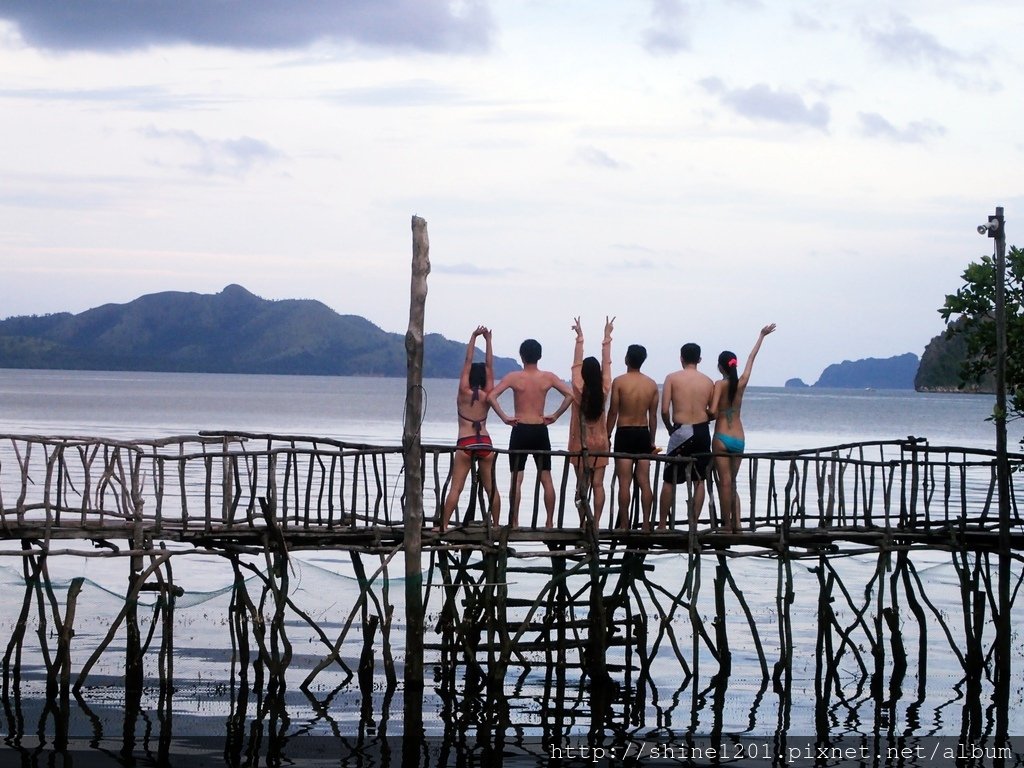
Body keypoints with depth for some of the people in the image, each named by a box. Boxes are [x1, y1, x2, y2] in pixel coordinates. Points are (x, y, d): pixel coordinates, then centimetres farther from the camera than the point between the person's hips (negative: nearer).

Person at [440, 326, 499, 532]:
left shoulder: (464, 392, -1)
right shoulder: (487, 395, 3)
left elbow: (468, 362, -1)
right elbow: (489, 366, 7)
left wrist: (474, 338, 0)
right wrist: (488, 340, 5)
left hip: (465, 444, -2)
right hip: (485, 443, 2)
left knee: (456, 487, -4)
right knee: (491, 487, 9)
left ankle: (444, 525, -8)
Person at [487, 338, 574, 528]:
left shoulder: (514, 377, -6)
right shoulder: (548, 377, -1)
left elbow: (491, 396, -15)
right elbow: (570, 394, -6)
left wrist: (504, 417, -8)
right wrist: (555, 416, 0)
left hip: (520, 430, -2)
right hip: (540, 431, 2)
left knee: (516, 479, 1)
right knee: (546, 478, 8)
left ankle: (514, 523, -1)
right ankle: (550, 522, 8)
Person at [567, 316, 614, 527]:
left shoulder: (579, 391, -12)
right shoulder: (603, 391, -6)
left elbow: (576, 364, -9)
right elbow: (606, 364, 0)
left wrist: (580, 338, -6)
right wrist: (607, 337, 5)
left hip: (580, 444, -2)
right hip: (600, 443, 2)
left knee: (582, 484, 0)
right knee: (598, 484, 0)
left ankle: (583, 524, -3)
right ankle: (596, 523, -5)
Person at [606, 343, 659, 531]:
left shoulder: (619, 381, -8)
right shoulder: (652, 384, 4)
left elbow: (613, 412, -7)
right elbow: (653, 416, 7)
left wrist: (607, 436, 1)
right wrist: (652, 441, 15)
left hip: (625, 433, -4)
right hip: (644, 433, 4)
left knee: (624, 483, -2)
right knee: (644, 482, 6)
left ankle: (624, 525, -2)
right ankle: (646, 524, 4)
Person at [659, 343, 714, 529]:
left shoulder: (673, 378, -3)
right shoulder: (708, 381, 5)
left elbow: (664, 410, -9)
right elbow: (713, 412, 3)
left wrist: (670, 428, 8)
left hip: (682, 431, -3)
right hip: (703, 431, 3)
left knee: (669, 480, 6)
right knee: (699, 480, 10)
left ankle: (662, 524, 6)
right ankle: (693, 523, 9)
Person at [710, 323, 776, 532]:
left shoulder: (720, 384, -9)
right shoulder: (742, 383, 4)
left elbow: (713, 411, -21)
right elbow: (751, 358, 18)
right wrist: (762, 336, 30)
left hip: (722, 438, -5)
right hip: (739, 439, 5)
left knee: (725, 482, -5)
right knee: (732, 482, 14)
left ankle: (726, 524, -6)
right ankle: (736, 521, 3)